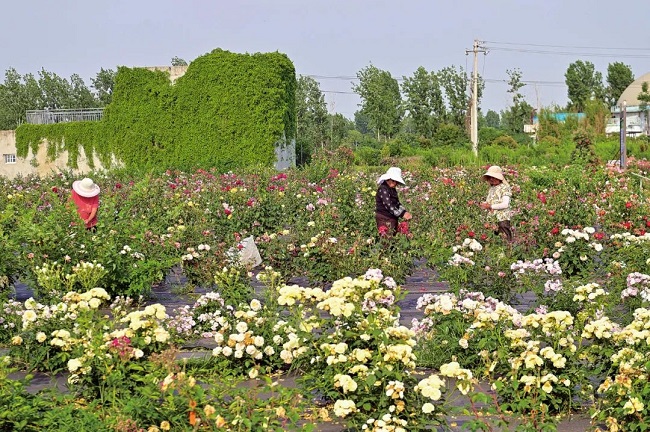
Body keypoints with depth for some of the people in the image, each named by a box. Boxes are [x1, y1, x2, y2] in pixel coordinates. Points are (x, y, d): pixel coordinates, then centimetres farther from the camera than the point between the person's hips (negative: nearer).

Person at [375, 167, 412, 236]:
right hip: (384, 219, -9)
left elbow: (397, 203, 16)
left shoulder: (393, 190, 15)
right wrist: (402, 214, -22)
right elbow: (389, 205, -22)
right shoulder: (383, 189, -15)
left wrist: (405, 212, -3)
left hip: (393, 219, 10)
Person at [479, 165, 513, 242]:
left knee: (506, 240, -10)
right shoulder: (491, 188, 17)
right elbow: (488, 201, 24)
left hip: (502, 219, -7)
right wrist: (484, 204, -1)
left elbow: (505, 204, -15)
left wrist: (490, 206, -16)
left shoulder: (505, 188, -5)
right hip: (492, 219, 7)